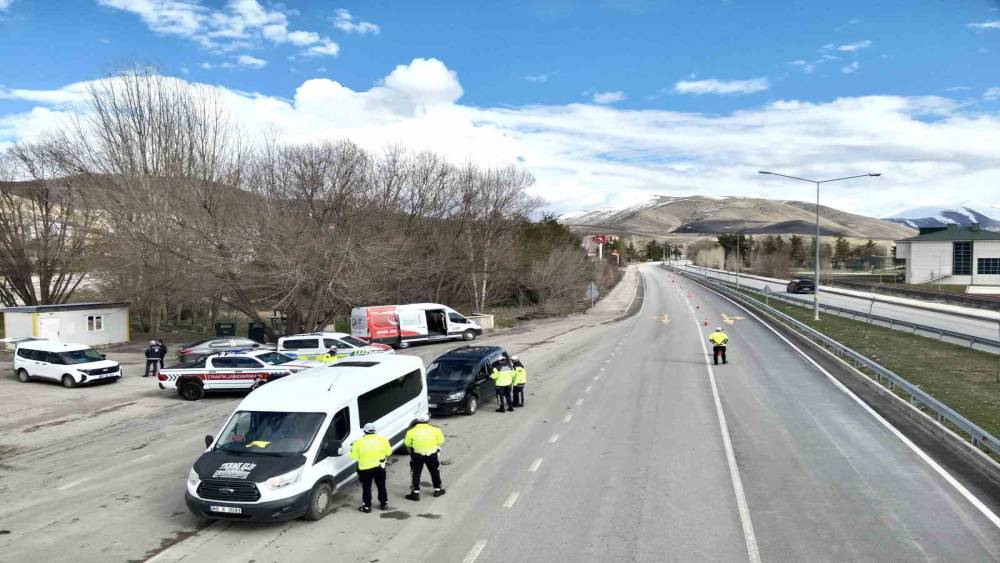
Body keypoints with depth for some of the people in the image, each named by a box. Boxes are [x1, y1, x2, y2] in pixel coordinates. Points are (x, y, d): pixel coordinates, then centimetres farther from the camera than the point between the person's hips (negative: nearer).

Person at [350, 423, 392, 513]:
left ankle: (367, 506, 16)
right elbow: (388, 452, 3)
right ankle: (384, 504, 27)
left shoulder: (359, 442, -11)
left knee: (366, 488, 12)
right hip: (380, 467, 3)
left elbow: (353, 456, -5)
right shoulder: (382, 439, -4)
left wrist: (353, 447, 12)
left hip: (365, 469, -2)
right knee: (381, 486, 18)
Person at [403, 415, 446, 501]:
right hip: (432, 454, 1)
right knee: (435, 471, 21)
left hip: (417, 455, -1)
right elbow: (440, 441, 0)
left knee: (415, 473, 11)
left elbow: (407, 443, -1)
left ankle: (415, 493, 11)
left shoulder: (412, 431, -5)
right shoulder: (435, 429, -3)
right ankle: (437, 489, 32)